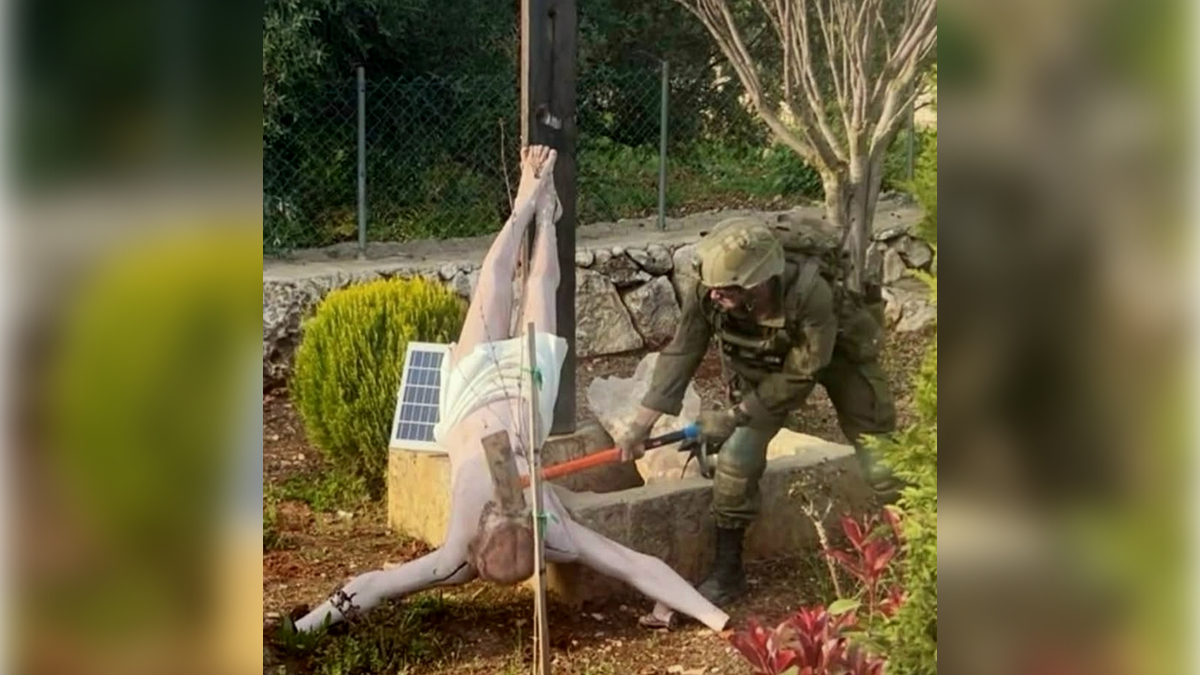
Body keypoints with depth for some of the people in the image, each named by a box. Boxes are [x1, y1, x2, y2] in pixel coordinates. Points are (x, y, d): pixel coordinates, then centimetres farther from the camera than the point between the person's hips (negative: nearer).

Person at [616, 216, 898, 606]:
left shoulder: (810, 294, -43)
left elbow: (801, 375, -31)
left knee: (881, 459, -2)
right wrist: (642, 425, -24)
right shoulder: (706, 293, -32)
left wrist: (734, 417, -27)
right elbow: (681, 355, -21)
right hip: (765, 361, 3)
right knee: (737, 455, -8)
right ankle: (727, 573, 6)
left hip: (838, 355, -3)